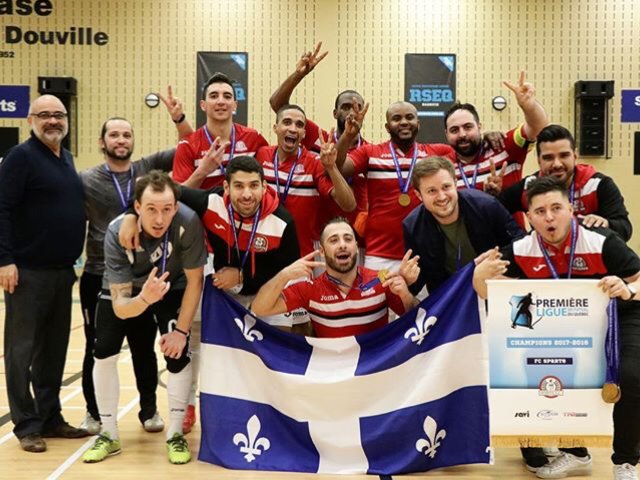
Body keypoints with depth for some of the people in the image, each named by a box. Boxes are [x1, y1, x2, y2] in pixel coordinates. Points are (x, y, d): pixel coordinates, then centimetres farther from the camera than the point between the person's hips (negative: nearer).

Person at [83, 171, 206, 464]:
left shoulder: (188, 223, -38)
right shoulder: (117, 232, -36)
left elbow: (194, 281, -22)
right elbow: (120, 307, -35)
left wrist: (181, 330, -20)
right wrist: (145, 299, -56)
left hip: (171, 288, 0)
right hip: (124, 289, 1)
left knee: (178, 354, -14)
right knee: (104, 352, -10)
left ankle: (175, 434, 5)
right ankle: (109, 435, 8)